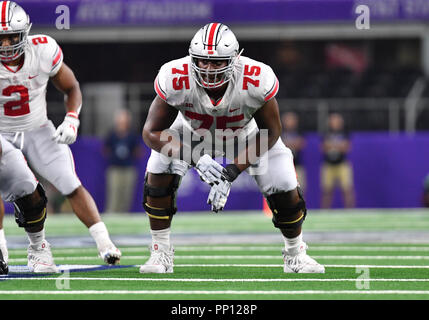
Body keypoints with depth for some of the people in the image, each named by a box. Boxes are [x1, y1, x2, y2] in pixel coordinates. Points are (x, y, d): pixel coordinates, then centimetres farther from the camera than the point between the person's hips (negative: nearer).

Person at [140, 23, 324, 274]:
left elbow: (270, 132, -24)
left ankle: (295, 254, 20)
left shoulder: (256, 81, -39)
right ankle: (161, 254, -3)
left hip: (246, 135, 0)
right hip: (193, 132, 0)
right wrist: (194, 159, -43)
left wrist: (232, 172, -32)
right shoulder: (176, 79, -38)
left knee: (286, 189, -8)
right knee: (159, 175, -20)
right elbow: (152, 132, -28)